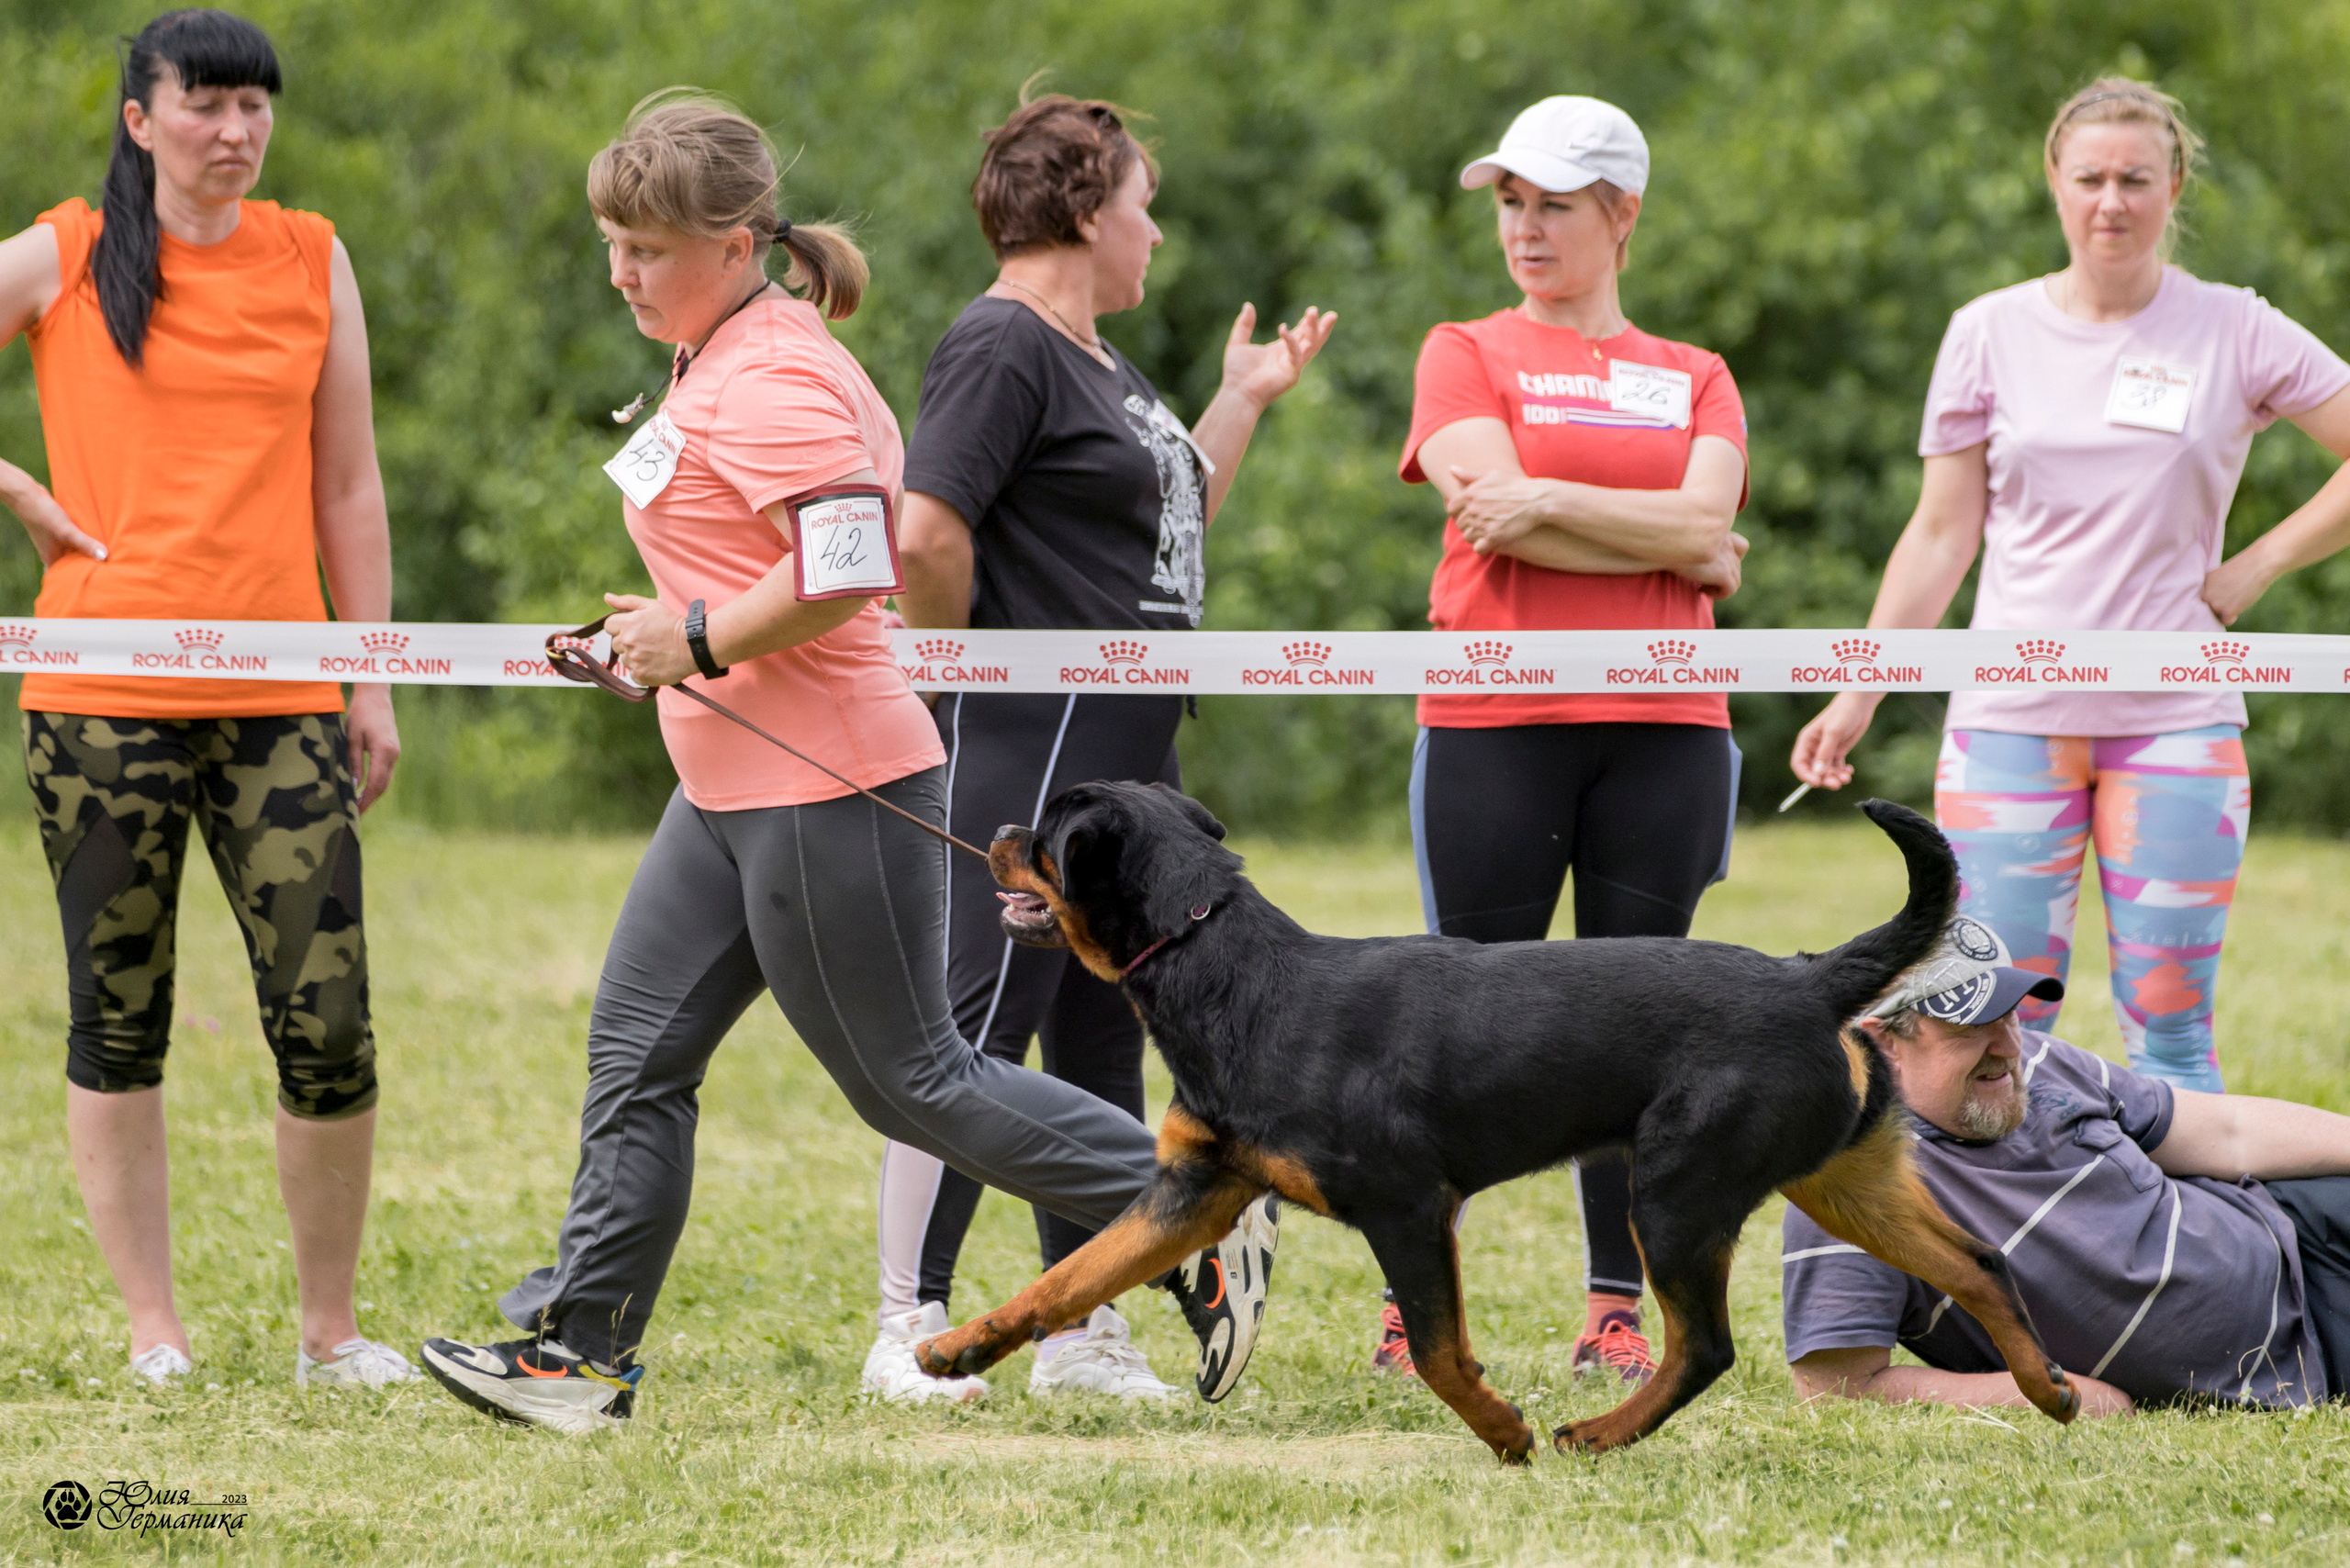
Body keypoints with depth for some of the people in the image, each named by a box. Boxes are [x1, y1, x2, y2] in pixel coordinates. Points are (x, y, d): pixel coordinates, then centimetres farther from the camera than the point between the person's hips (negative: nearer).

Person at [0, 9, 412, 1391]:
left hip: (279, 700, 1)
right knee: (118, 1019, 3)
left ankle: (332, 1329, 9)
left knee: (329, 1026, -4)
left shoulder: (312, 259, 10)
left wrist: (374, 686, 9)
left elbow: (347, 487, 12)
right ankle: (155, 1332, 11)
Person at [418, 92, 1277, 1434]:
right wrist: (676, 628, 18)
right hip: (733, 793, 11)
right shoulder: (722, 364, 15)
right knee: (638, 1056, 8)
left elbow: (846, 569, -28)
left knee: (912, 1081, -3)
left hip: (828, 793, -11)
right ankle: (580, 1348, 10)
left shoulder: (776, 380, -18)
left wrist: (700, 642, -18)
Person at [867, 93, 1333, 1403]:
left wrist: (1247, 399, 22)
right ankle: (911, 1329, -4)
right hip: (1030, 754, -10)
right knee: (979, 1032, -8)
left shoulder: (1098, 361, 19)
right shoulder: (1004, 348, -13)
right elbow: (926, 533, -24)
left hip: (1129, 756, 10)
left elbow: (1172, 527, 24)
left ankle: (1083, 1332, 16)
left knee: (1105, 1041, 11)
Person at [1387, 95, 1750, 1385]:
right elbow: (1502, 517, -7)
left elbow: (1705, 521, -3)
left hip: (1662, 728, 2)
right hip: (1495, 726, -2)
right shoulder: (1465, 354, 9)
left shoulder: (1694, 379, 15)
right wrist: (1672, 550, -5)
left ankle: (1616, 1311, 6)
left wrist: (1548, 497, -10)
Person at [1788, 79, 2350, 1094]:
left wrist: (2256, 568, -2)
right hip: (2011, 717, 1)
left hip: (2175, 718, -1)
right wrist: (1859, 694, 5)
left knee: (2169, 1030, -3)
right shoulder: (1990, 334, 6)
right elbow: (1943, 533, 9)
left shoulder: (2236, 333, 2)